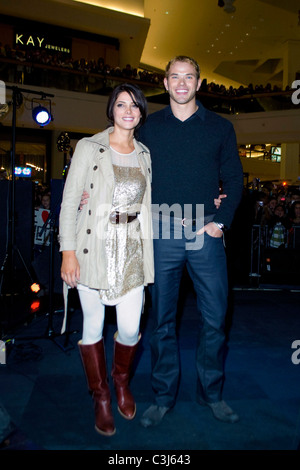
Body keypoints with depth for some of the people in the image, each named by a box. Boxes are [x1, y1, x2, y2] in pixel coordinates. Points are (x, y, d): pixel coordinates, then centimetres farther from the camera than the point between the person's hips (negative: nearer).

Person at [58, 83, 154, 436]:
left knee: (130, 328, 3)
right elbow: (69, 201, -4)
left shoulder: (145, 154, 12)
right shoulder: (88, 148, -1)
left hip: (132, 248, 3)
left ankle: (121, 382, 35)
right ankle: (101, 397, 30)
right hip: (94, 248, -3)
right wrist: (68, 252, -10)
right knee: (93, 326, 7)